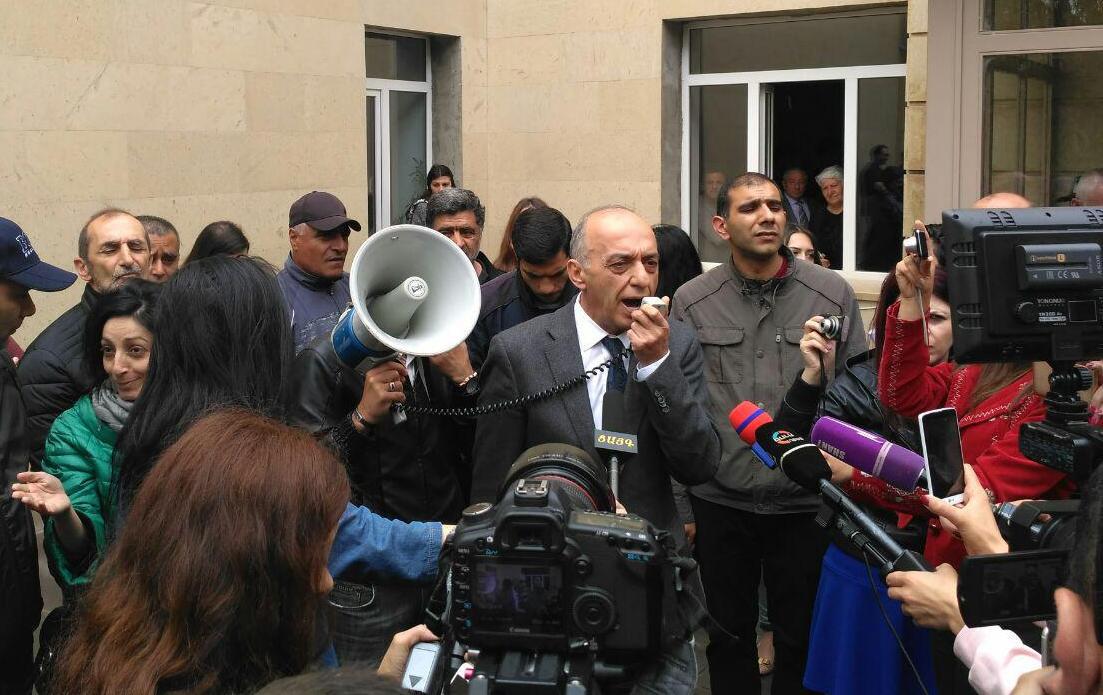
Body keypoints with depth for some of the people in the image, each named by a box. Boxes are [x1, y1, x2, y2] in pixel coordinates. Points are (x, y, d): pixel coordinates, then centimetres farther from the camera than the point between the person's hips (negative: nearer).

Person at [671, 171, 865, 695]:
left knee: (802, 636, 13)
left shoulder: (833, 294, -2)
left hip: (806, 503, 0)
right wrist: (681, 507, 0)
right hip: (720, 503, 0)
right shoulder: (691, 303, -1)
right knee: (728, 635, 15)